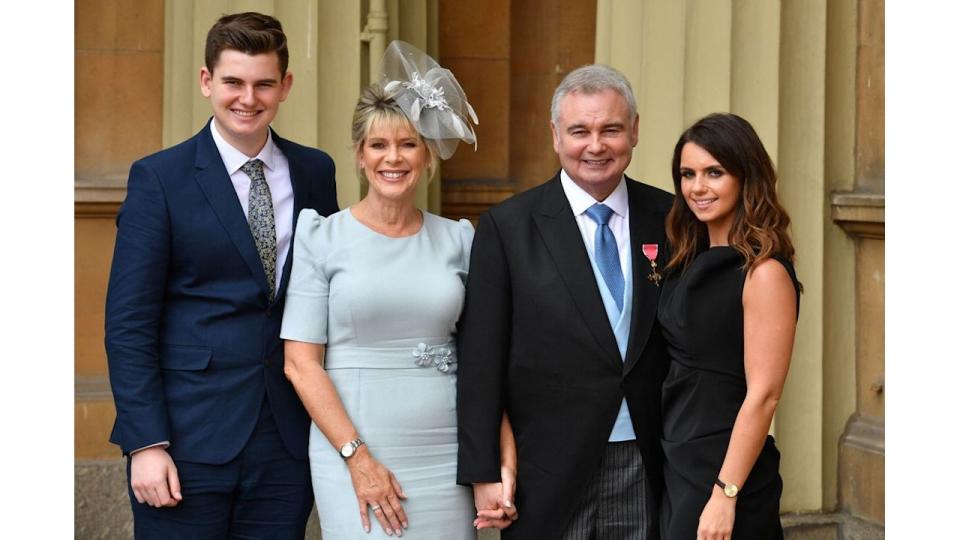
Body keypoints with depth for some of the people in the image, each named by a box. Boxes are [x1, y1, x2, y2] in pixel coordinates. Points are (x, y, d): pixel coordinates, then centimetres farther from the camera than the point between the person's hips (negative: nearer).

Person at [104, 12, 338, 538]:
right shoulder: (159, 178, -3)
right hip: (189, 442, -3)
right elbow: (128, 323, -6)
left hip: (286, 443, 4)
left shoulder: (315, 172, 9)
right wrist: (146, 444, -12)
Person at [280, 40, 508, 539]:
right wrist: (358, 457, -10)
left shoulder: (457, 241, 7)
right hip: (352, 454, -2)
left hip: (445, 459, 2)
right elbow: (300, 363, -4)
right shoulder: (322, 238, -1)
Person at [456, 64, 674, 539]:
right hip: (548, 473, -2)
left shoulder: (667, 219, 5)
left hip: (647, 467, 2)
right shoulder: (508, 227, -2)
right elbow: (481, 361, -3)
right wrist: (483, 472, -7)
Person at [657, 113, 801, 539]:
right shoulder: (691, 262, 9)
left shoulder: (764, 272, -14)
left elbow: (763, 395, -18)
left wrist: (725, 495, -20)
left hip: (727, 467, -7)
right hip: (676, 464, 7)